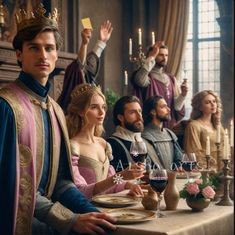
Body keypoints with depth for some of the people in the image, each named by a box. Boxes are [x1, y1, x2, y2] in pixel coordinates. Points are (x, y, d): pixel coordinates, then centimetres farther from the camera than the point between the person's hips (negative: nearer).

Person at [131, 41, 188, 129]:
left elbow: (177, 107, 7)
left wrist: (183, 94, -12)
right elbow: (140, 80, -30)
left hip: (169, 126, 5)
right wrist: (152, 57, -22)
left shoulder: (171, 79, 12)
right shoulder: (146, 76, -4)